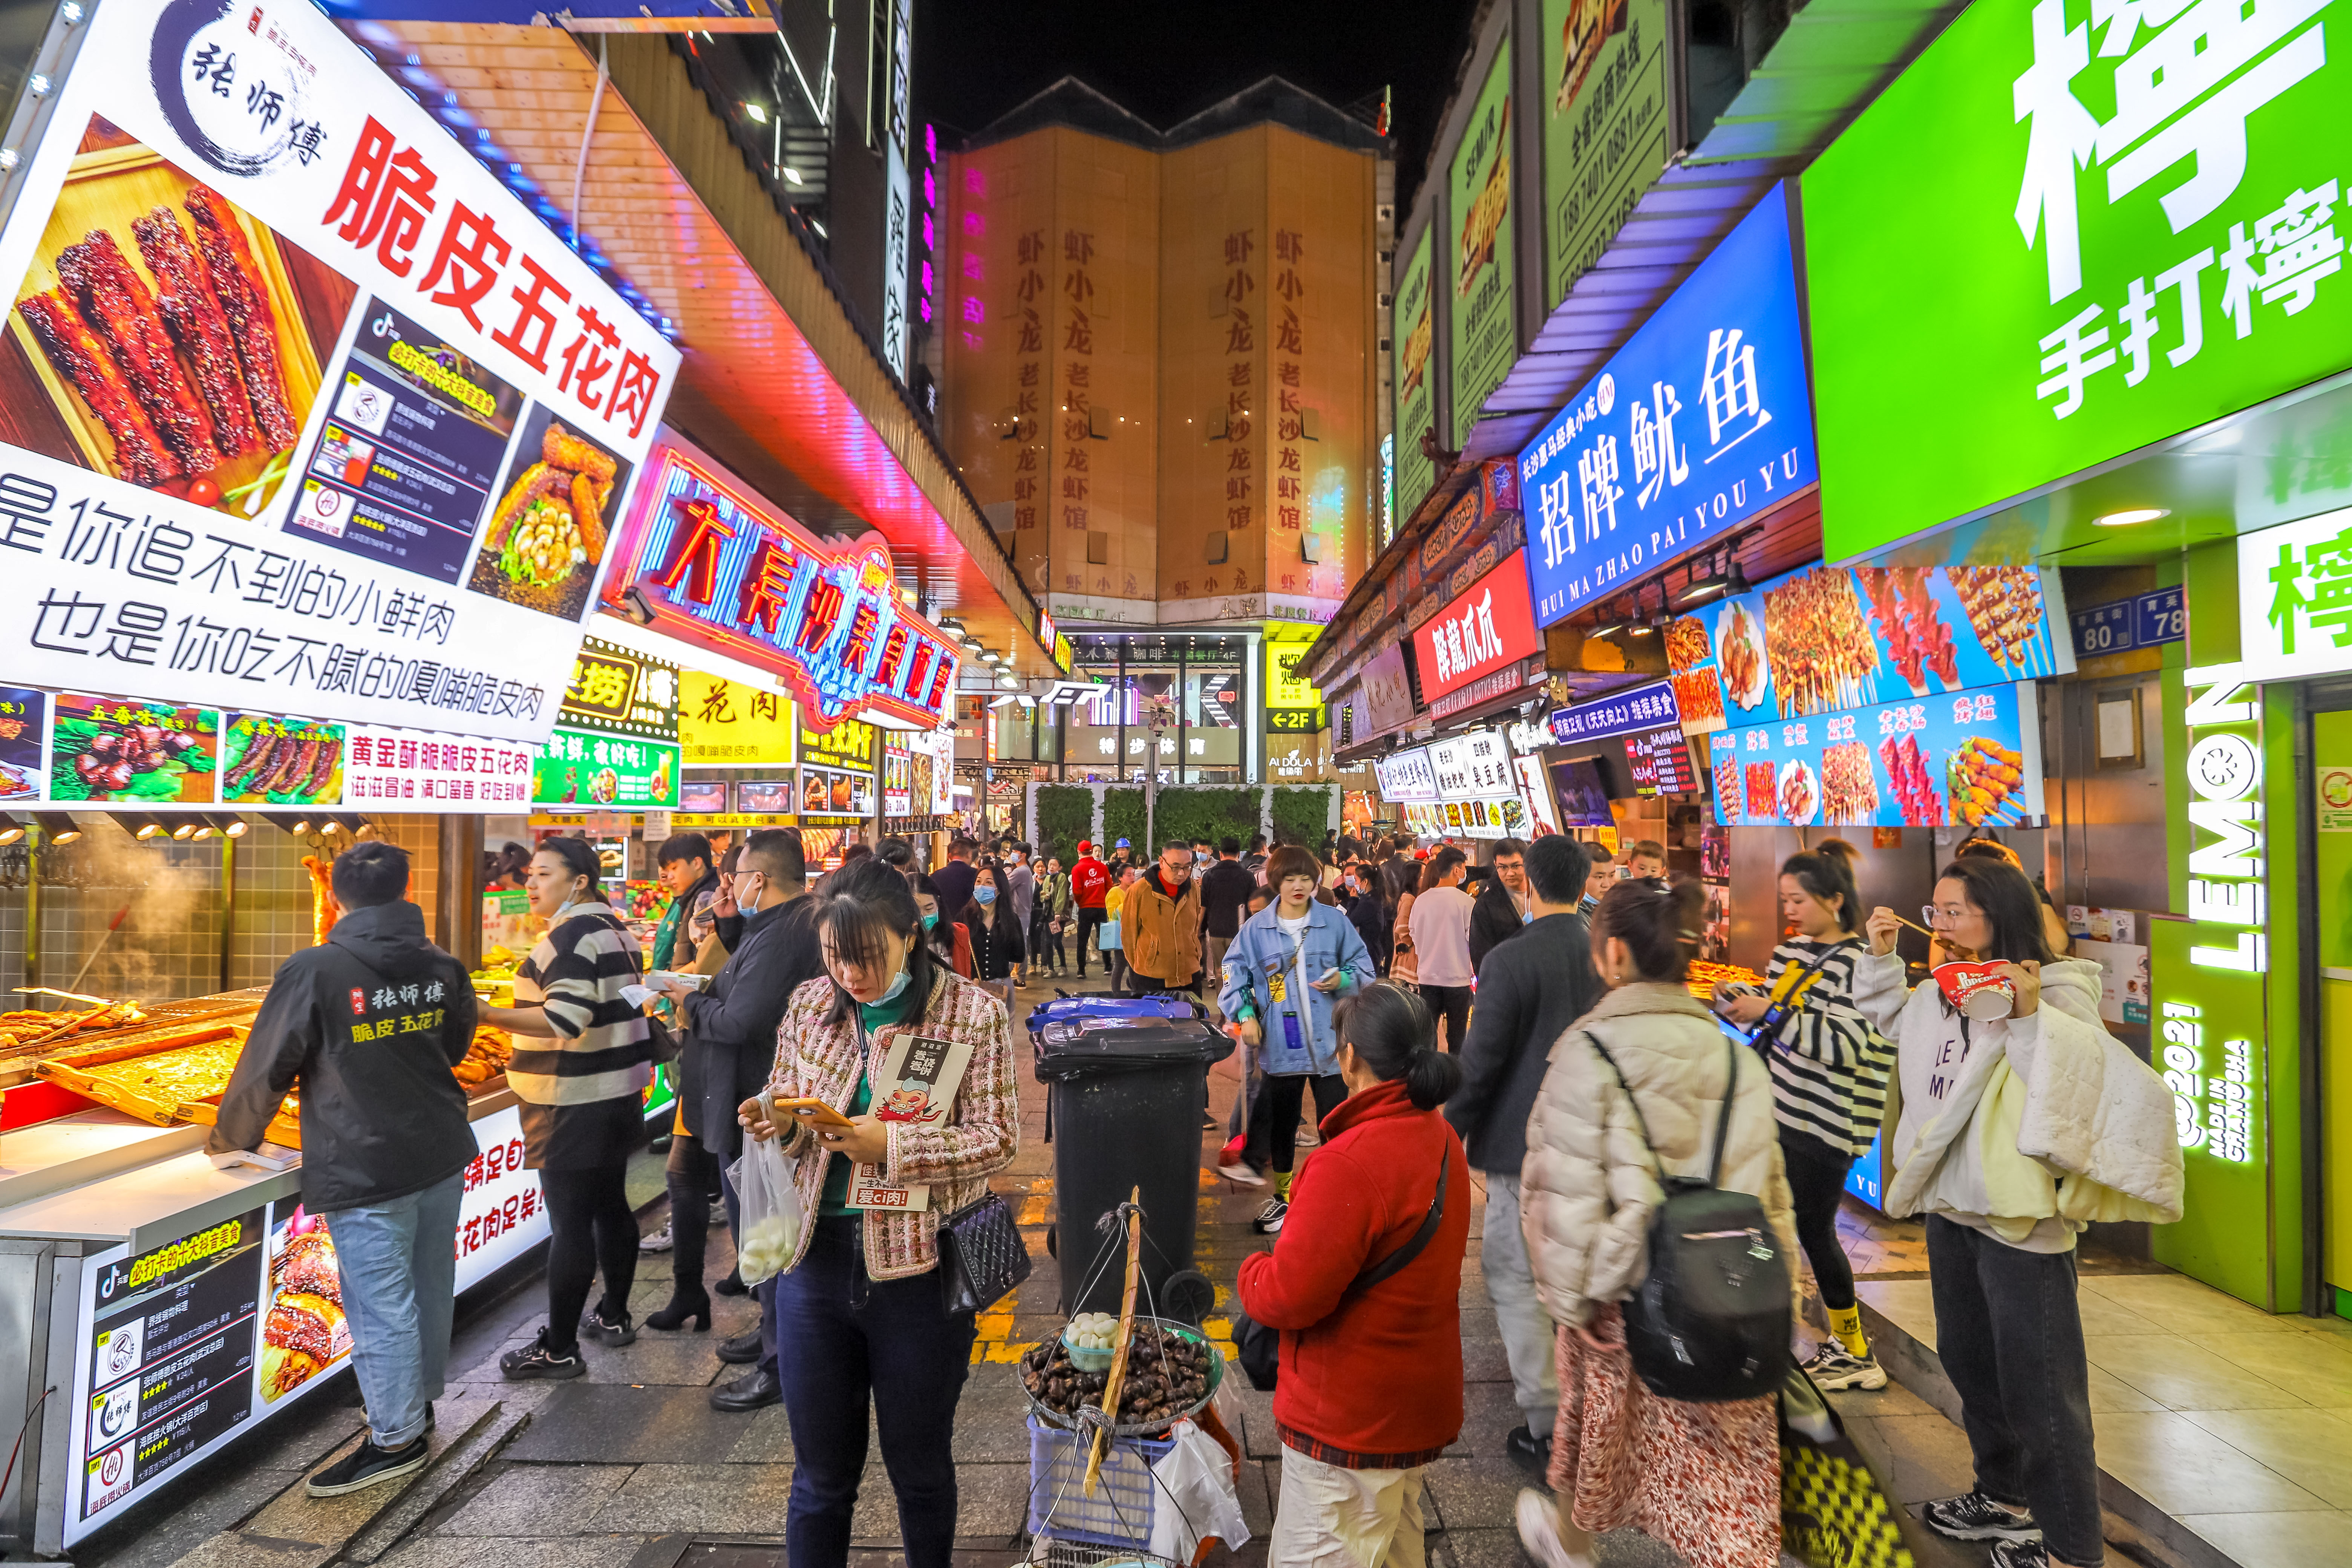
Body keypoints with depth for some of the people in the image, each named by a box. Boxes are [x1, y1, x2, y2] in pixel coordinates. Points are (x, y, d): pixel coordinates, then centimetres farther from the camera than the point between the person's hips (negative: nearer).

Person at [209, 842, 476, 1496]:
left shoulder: (314, 971, -14)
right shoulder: (442, 968, 1)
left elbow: (267, 1069, -5)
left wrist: (230, 1141, 12)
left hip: (366, 1172, -6)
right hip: (442, 1157, 6)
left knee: (382, 1305, 5)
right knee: (429, 1287, 20)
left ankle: (396, 1437, 16)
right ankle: (420, 1398, 37)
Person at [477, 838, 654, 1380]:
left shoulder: (571, 935, -17)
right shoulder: (616, 930, 12)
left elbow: (565, 1020, -24)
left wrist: (489, 1016, -27)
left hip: (575, 1106, -10)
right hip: (619, 1093, 10)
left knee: (570, 1222, -1)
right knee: (611, 1204, 18)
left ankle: (559, 1349, 10)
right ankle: (614, 1317, 32)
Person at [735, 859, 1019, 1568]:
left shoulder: (972, 1012, -11)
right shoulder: (809, 1005, 1)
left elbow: (998, 1138, -12)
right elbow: (791, 1116, 12)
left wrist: (892, 1145, -24)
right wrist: (776, 1120, -12)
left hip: (920, 1266, -2)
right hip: (815, 1261, 3)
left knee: (920, 1468, 18)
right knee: (821, 1473, 17)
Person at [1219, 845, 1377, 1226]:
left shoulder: (1335, 922, -1)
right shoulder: (1256, 928, 0)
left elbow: (1364, 968, 7)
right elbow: (1234, 975, 6)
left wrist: (1343, 981, -13)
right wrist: (1245, 1015, -6)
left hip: (1329, 1042, -1)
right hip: (1281, 1045, 1)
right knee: (1281, 1123, 15)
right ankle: (1283, 1198, 33)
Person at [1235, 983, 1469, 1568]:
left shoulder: (1350, 1164, -29)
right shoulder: (1442, 1138, 1)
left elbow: (1288, 1296, -27)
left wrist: (1253, 1272, -6)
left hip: (1352, 1420, -9)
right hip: (1422, 1403, 9)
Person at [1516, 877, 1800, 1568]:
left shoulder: (1589, 1050, -17)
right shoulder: (1733, 1054, 0)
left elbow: (1567, 1186, -18)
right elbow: (1767, 1182, 5)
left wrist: (1570, 1297, -9)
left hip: (1628, 1288, -3)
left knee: (1604, 1421, 21)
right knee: (1725, 1458, 12)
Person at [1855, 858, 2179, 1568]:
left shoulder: (2058, 993, -15)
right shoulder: (1940, 995, 5)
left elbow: (2090, 1077, -26)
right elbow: (1888, 1019, 24)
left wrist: (2032, 1016, -34)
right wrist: (1880, 956, 12)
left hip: (2021, 1218, -8)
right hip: (1951, 1210, 8)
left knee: (2038, 1387, 2)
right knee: (1968, 1361, 23)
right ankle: (2006, 1498, 43)